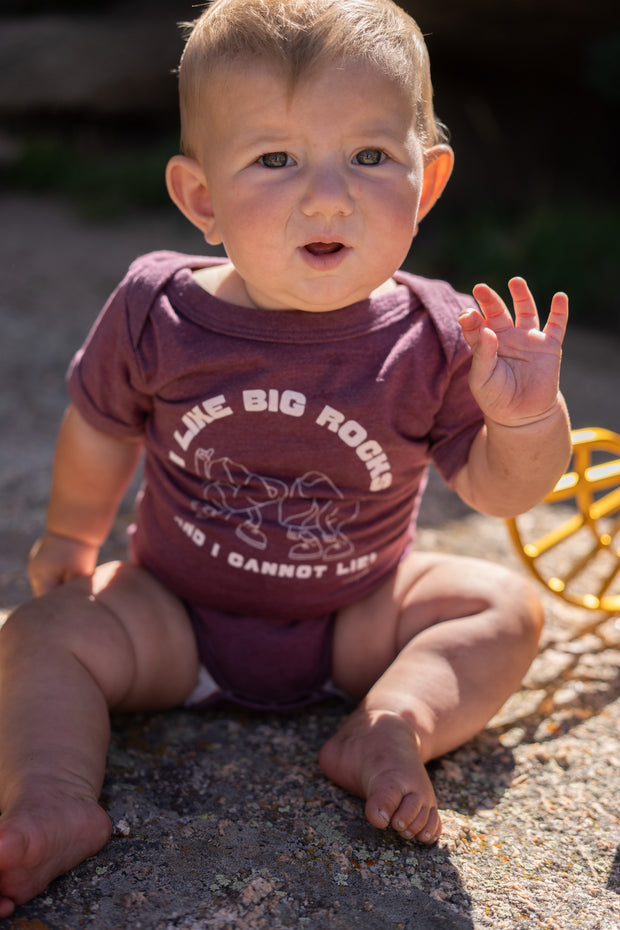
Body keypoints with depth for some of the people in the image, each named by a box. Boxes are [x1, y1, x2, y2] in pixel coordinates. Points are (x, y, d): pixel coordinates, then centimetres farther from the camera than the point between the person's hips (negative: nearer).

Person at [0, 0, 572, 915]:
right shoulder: (155, 312, -17)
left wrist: (528, 419, -30)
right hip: (178, 616, 0)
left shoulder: (435, 339, -19)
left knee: (504, 604, -12)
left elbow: (497, 489, -9)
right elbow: (101, 430, 4)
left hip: (358, 618, 1)